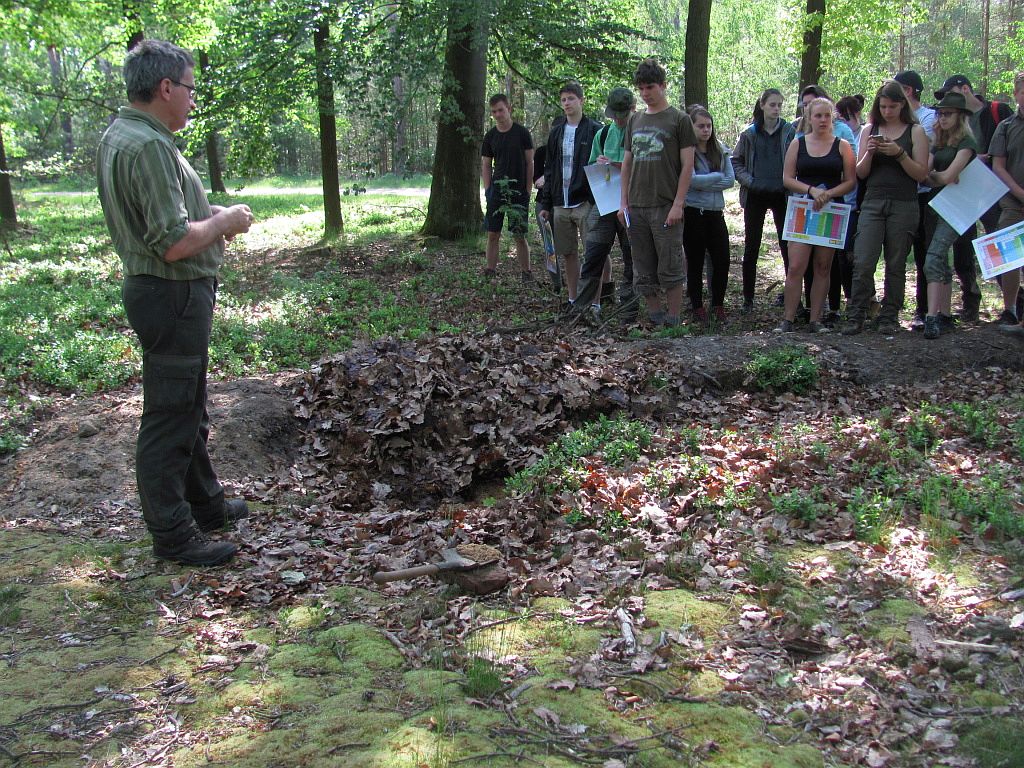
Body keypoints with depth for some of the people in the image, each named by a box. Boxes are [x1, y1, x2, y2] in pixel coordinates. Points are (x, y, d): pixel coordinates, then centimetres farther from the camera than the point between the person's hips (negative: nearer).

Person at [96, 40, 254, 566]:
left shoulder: (118, 137, 11)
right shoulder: (149, 146, -22)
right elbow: (175, 243, -27)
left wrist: (212, 217, 11)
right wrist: (224, 222, -11)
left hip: (160, 290, 11)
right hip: (174, 296, -11)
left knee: (188, 407, 21)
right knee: (169, 417, -1)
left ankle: (204, 503, 36)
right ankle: (172, 533, 10)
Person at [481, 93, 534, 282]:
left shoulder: (521, 133, -1)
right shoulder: (490, 136, 7)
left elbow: (530, 163, 1)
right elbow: (486, 166, 11)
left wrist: (528, 189, -3)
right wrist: (487, 189, 0)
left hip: (518, 190, -3)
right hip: (497, 189, 3)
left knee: (520, 235, 0)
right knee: (493, 234, 2)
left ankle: (526, 272, 9)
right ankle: (490, 271, 9)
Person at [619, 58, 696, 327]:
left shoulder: (679, 120, -1)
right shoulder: (635, 120, 14)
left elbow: (687, 165, -5)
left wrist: (678, 204, -12)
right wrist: (623, 201, 9)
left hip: (666, 207, -5)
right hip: (636, 208, 5)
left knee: (669, 269, -2)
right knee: (644, 271, 7)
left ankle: (672, 322, 6)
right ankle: (654, 317, 16)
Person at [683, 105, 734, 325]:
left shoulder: (720, 150, 8)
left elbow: (731, 180, 0)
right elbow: (691, 179, -18)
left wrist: (704, 183, -10)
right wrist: (717, 177, -5)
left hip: (716, 213, 4)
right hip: (693, 213, -4)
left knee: (722, 261, 2)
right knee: (695, 261, 5)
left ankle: (718, 305, 18)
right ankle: (697, 306, 17)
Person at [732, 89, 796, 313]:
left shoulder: (789, 131, 3)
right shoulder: (750, 133, 4)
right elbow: (736, 161, 8)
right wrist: (747, 179, -6)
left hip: (782, 195, 0)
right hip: (755, 195, 1)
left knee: (788, 245, 1)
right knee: (751, 247, 4)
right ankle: (748, 297, 12)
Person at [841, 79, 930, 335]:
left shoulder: (915, 131, 3)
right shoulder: (870, 130, 10)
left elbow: (922, 173, -2)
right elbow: (860, 173, 9)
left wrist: (899, 154, -15)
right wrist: (869, 153, -10)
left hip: (903, 206, -1)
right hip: (872, 203, 1)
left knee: (896, 264, 4)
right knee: (862, 263, -9)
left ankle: (890, 317, 13)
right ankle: (856, 316, -3)